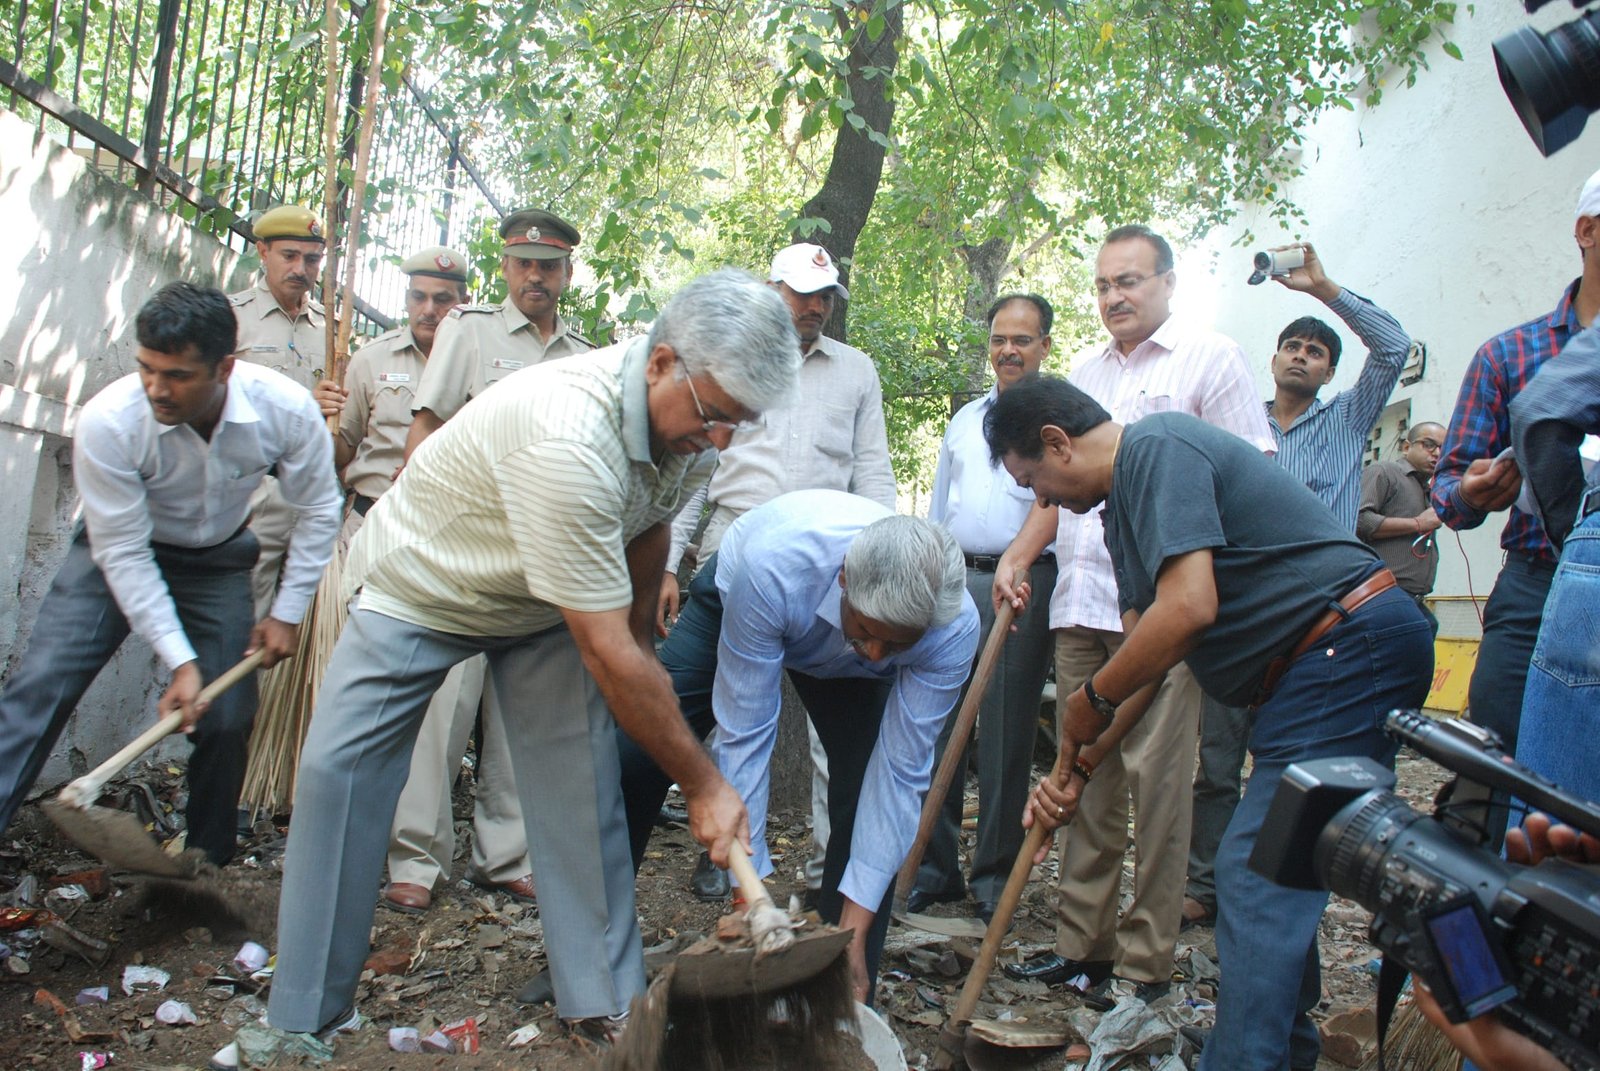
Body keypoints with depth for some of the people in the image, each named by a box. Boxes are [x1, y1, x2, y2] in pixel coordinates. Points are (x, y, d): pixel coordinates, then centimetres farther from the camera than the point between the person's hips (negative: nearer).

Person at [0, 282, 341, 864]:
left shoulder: (287, 409, -28)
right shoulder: (106, 423, -33)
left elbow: (318, 510, -10)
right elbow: (123, 554, -24)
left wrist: (287, 613, -9)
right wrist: (180, 662, -26)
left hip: (218, 561, 2)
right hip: (118, 552, -1)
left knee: (229, 717, -4)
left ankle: (209, 864, 17)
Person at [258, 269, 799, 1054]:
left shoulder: (689, 412, -17)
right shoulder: (566, 441, -43)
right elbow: (609, 657, -38)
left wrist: (639, 637, 13)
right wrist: (703, 786, -30)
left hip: (545, 605, 6)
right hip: (421, 585, -5)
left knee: (583, 779, -7)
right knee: (338, 773, -9)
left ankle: (607, 1003, 2)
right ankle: (304, 1020, 4)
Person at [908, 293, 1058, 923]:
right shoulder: (965, 420, 20)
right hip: (954, 581, 5)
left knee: (1006, 738, 2)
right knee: (936, 726, 3)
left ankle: (994, 877, 12)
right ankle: (933, 866, 13)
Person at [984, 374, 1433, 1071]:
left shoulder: (1157, 447, -14)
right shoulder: (1122, 501, 18)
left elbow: (1188, 608, -26)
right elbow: (1145, 654, 18)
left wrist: (1090, 701, -11)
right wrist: (1079, 768, 12)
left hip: (1353, 643, -11)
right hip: (1307, 671, 11)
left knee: (1257, 872, -12)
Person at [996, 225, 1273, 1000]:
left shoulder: (1211, 359, 3)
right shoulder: (1084, 373, 21)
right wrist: (1017, 556, 11)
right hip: (1079, 606, 6)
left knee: (1155, 780, -5)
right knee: (1085, 779, 8)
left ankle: (1146, 963, 4)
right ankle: (1081, 945, 16)